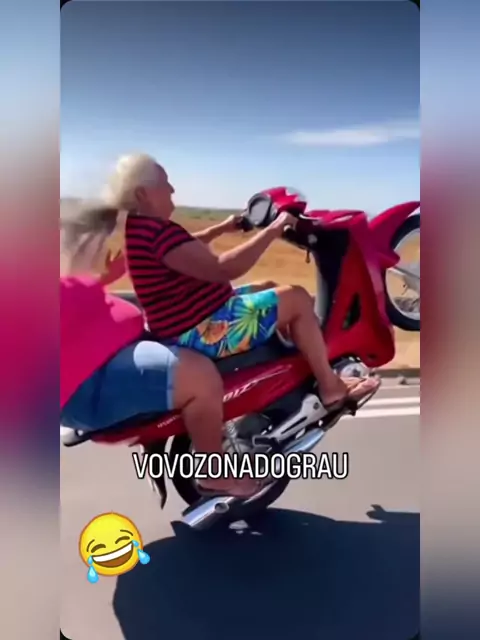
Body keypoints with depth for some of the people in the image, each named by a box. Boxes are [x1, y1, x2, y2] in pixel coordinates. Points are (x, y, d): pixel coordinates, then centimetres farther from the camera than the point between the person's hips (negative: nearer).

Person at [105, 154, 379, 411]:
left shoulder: (143, 226, 9)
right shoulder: (157, 232, -25)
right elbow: (222, 269, -33)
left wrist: (221, 229, 34)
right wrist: (272, 230, -25)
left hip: (198, 323, 11)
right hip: (199, 334, -11)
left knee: (270, 289, 23)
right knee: (296, 298, -11)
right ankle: (331, 388, 3)